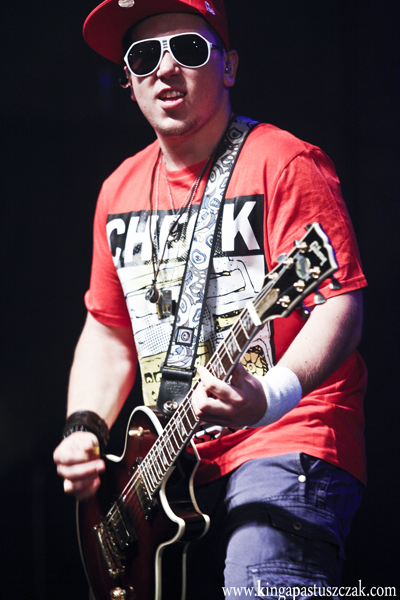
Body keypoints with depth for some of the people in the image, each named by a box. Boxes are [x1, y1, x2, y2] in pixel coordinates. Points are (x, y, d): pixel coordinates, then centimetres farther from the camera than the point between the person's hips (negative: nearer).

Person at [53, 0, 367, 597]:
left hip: (284, 443, -7)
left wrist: (270, 399, -32)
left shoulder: (282, 163, -6)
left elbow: (342, 301, -15)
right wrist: (84, 430, 8)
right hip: (168, 475, 7)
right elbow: (108, 328, 25)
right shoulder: (120, 190, 17)